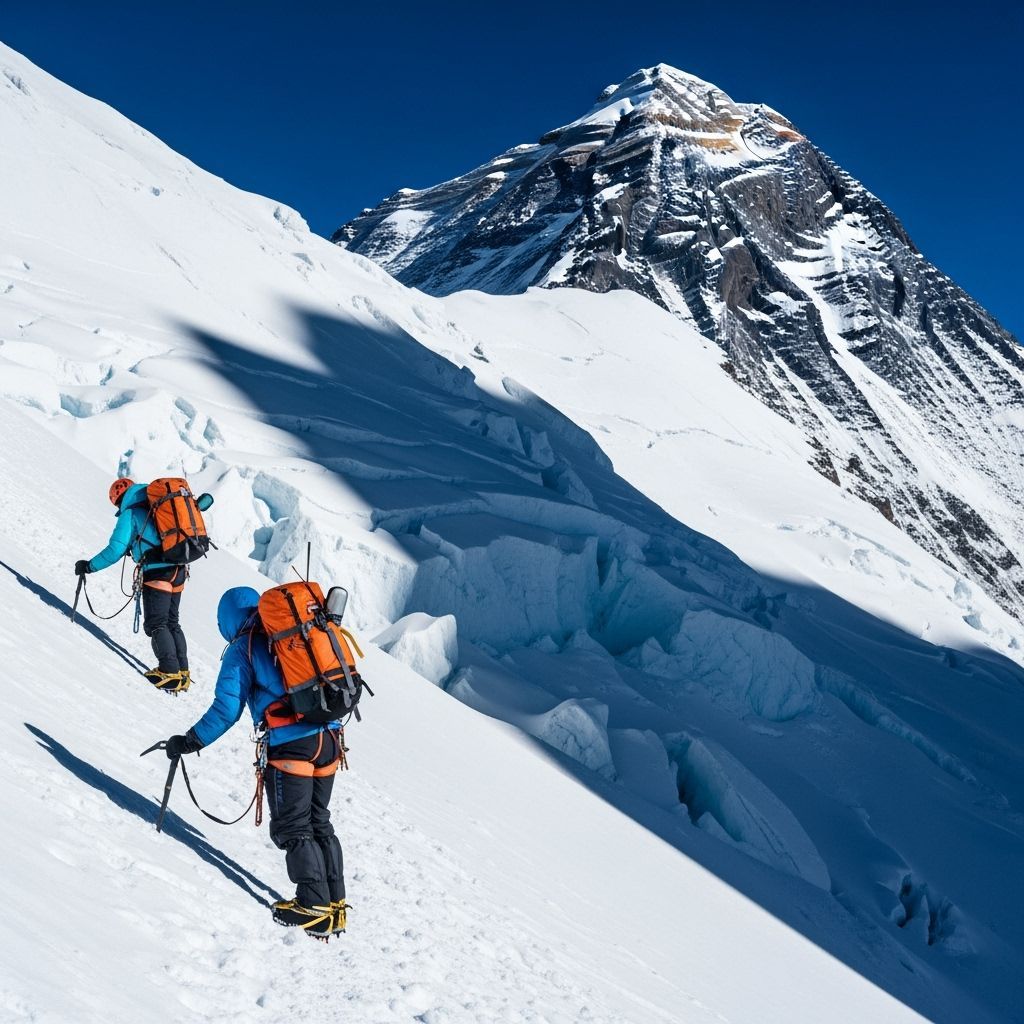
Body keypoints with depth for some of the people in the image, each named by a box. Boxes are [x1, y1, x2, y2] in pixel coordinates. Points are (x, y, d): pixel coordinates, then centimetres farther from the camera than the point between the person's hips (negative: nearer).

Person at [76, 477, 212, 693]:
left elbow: (115, 550, -9)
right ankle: (182, 673, 10)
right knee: (171, 622, 15)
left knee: (156, 624, -3)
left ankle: (170, 672, -12)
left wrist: (89, 566, 1)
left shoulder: (130, 514, -3)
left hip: (157, 572, -7)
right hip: (179, 571, 7)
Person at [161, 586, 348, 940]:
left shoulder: (243, 648, 1)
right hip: (329, 737, 6)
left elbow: (227, 709, -4)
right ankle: (335, 904, 17)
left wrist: (190, 742, 5)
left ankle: (315, 908, 4)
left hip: (291, 743, -6)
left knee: (291, 829, 5)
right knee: (319, 823, 17)